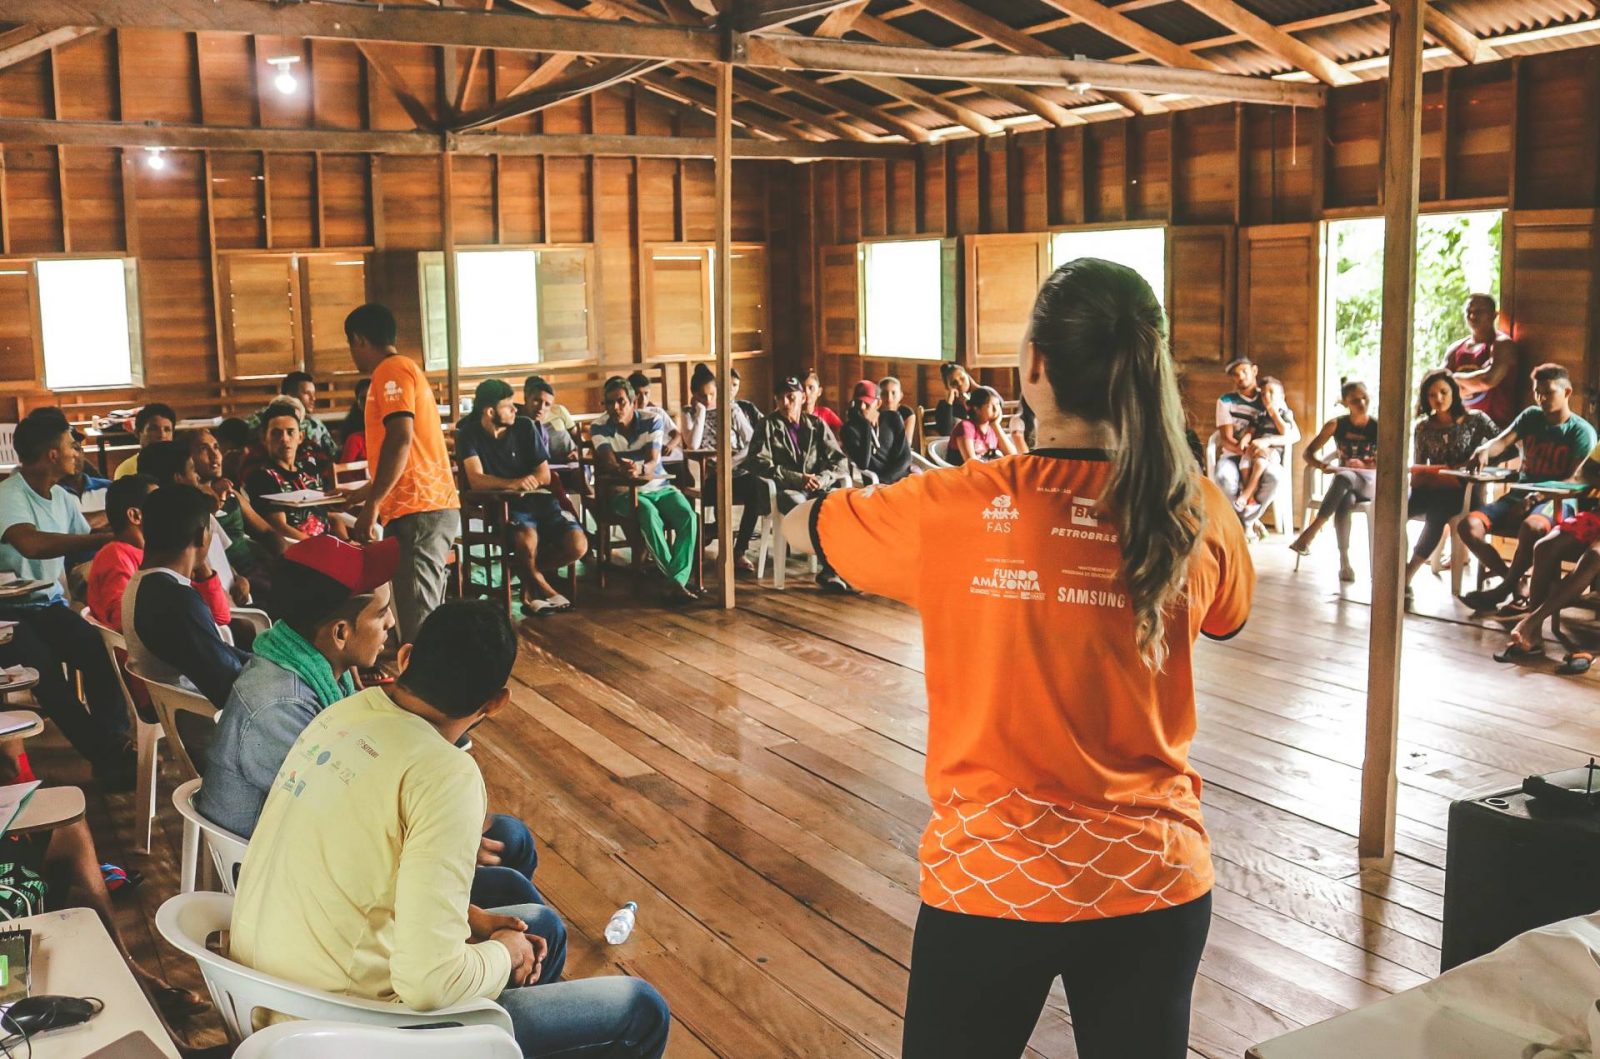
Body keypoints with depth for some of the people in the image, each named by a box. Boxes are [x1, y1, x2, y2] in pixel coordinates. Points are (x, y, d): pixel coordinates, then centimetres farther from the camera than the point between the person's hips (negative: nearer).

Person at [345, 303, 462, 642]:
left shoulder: (392, 370, -7)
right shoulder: (404, 369, 25)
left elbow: (400, 440, -20)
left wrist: (371, 505, -18)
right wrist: (370, 491, 43)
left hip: (418, 513, -10)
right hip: (428, 509, 10)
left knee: (416, 620, -11)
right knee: (423, 617, 11)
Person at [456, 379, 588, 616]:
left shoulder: (524, 427, 3)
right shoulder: (469, 435, -5)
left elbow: (545, 475, 4)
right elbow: (476, 480, -18)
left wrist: (526, 484, -17)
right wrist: (513, 483, -35)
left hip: (538, 498, 4)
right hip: (501, 504, -3)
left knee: (578, 545, -20)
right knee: (528, 537, -37)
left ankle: (529, 576, 7)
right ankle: (541, 586, -5)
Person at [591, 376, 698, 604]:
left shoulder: (652, 419, -5)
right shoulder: (599, 428, -5)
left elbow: (653, 462, -16)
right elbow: (608, 465, -17)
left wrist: (640, 470, -40)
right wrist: (621, 471, -41)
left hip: (659, 486, 2)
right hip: (624, 492, -2)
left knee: (688, 516, -27)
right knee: (649, 514, -35)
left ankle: (677, 581, -32)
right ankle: (676, 578, -31)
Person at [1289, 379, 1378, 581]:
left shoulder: (1378, 428, -4)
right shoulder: (1336, 425, 1)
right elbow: (1308, 453, 3)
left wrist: (1364, 466, -19)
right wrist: (1324, 465, -18)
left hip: (1370, 482, -2)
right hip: (1343, 482, 2)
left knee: (1344, 477, -38)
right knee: (1344, 502, -37)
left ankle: (1311, 531, -39)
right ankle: (1344, 561, -36)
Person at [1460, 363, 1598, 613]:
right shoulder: (1531, 416, 11)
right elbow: (1503, 441, -5)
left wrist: (1535, 498, -23)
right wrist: (1485, 450, -30)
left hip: (1556, 500, -5)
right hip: (1519, 496, 5)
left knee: (1531, 526, -41)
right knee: (1469, 525, -21)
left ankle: (1503, 588, -20)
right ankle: (1516, 586, -14)